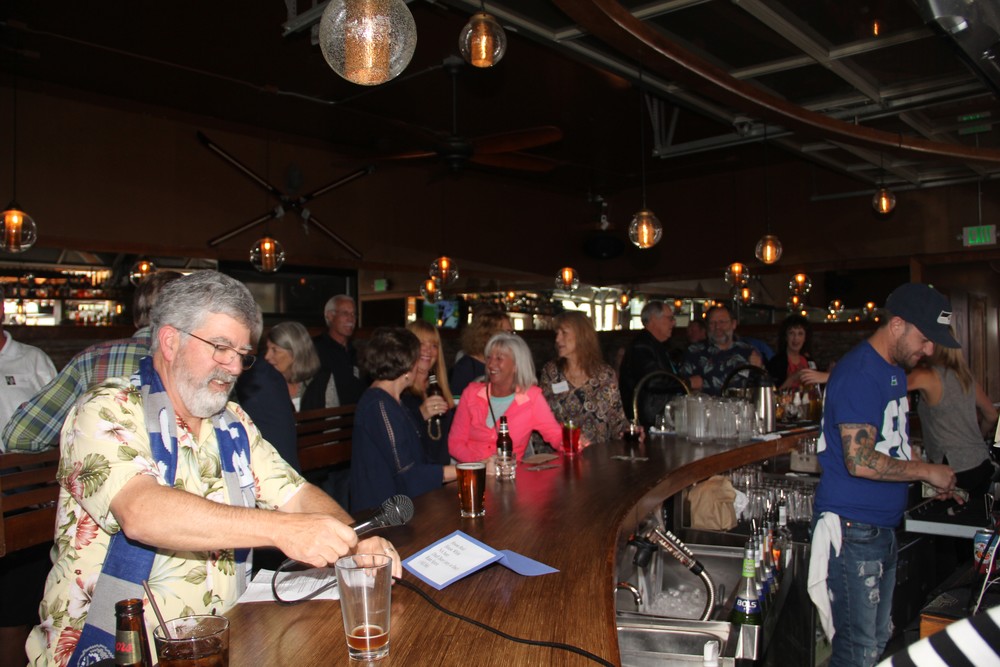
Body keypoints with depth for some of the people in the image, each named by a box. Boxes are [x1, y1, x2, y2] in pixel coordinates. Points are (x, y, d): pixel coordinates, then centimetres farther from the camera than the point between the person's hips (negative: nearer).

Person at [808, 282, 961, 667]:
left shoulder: (895, 369, 13)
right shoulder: (860, 373, -18)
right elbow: (860, 461, -25)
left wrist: (932, 479, 9)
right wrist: (925, 471, -13)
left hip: (883, 527, 10)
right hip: (853, 530, -10)